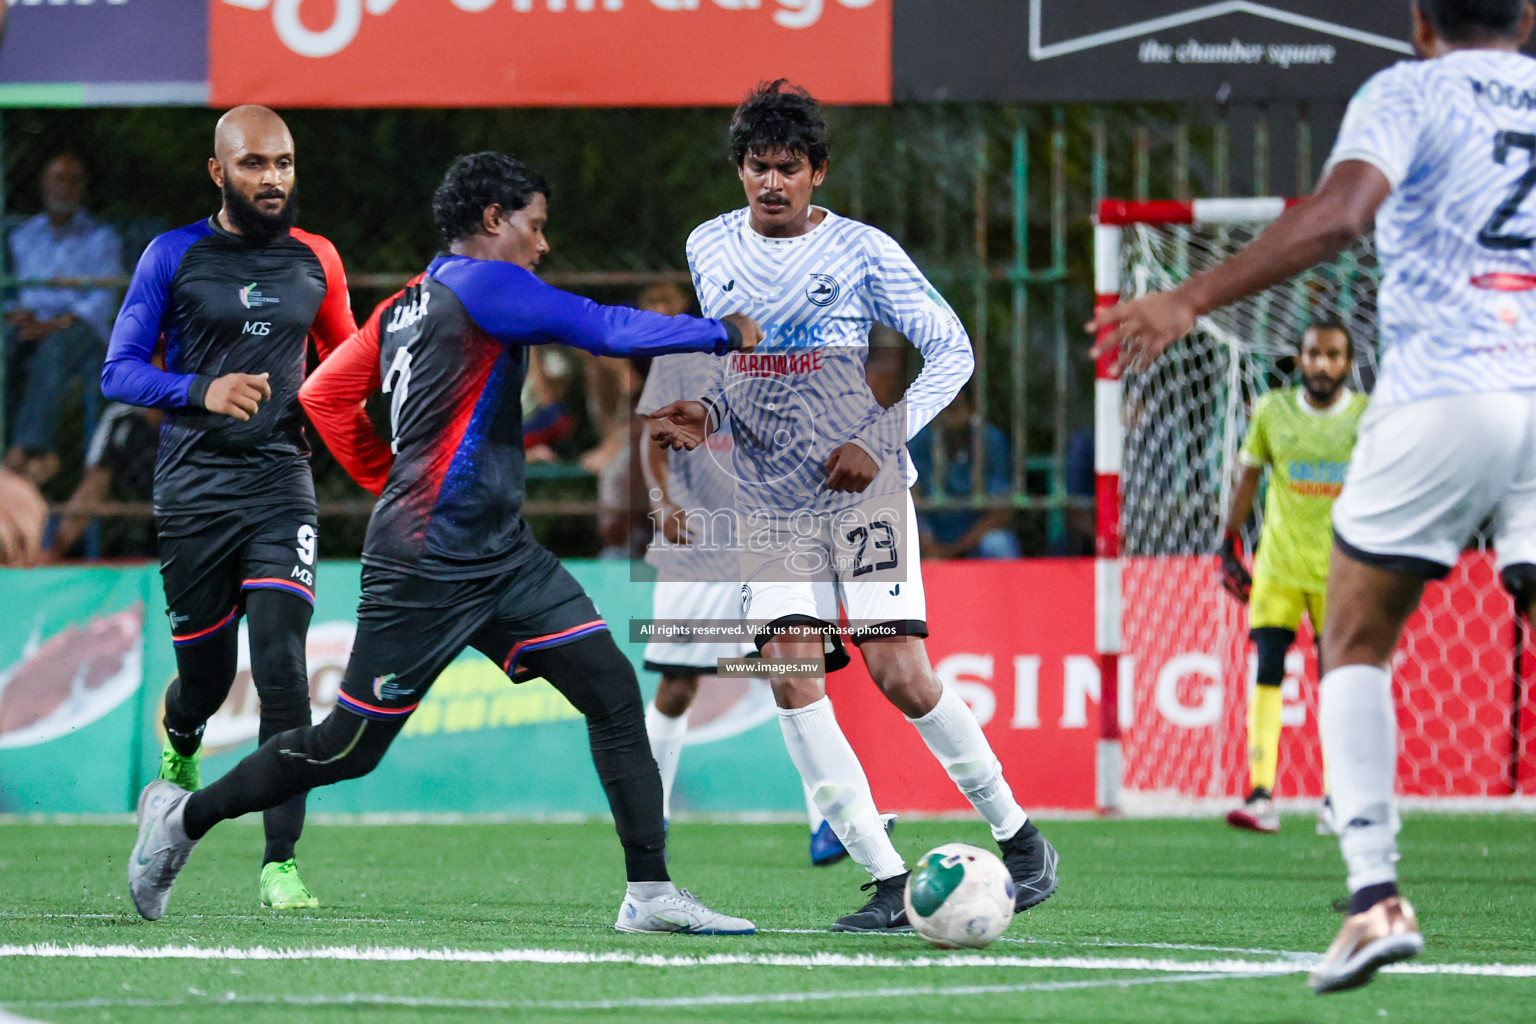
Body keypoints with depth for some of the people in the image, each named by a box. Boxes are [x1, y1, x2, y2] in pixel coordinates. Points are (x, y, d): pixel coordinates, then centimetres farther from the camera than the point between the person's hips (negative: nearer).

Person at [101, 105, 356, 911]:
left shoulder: (316, 261, 8)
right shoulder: (173, 257, 0)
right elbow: (118, 372, -3)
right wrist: (200, 392, -21)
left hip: (280, 481, 1)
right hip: (193, 487, -1)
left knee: (282, 669, -14)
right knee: (207, 672, 8)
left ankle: (281, 861, -13)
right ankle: (181, 730, 48)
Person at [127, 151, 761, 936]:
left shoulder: (404, 308, 13)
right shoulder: (481, 285, -13)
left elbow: (324, 398, 17)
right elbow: (608, 329, -15)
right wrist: (725, 334, -5)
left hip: (502, 560, 10)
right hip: (425, 569, -10)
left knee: (612, 690, -4)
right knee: (347, 749, 1)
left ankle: (650, 893, -7)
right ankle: (184, 817, 20)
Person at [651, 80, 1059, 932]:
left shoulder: (861, 251, -7)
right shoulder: (709, 250, 6)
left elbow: (951, 350, -4)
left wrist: (882, 442, -13)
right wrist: (705, 416, -1)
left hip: (861, 492, -4)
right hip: (770, 504, 4)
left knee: (899, 675, -10)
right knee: (790, 678, -10)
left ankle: (1018, 835, 10)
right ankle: (887, 882, -7)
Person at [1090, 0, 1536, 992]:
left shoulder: (1409, 93, 2)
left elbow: (1339, 215, -16)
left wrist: (1190, 301, -17)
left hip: (1443, 391, -4)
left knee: (1356, 646, 11)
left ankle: (1376, 897, -5)